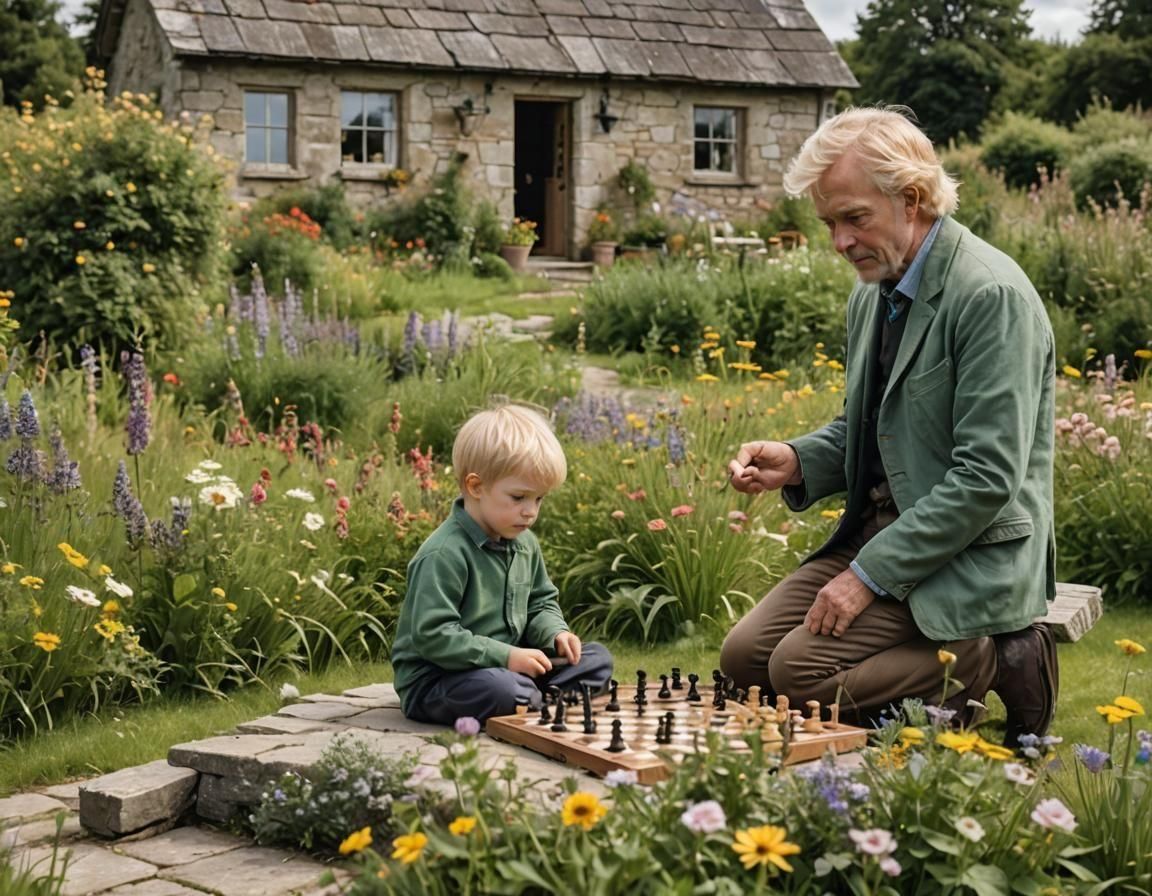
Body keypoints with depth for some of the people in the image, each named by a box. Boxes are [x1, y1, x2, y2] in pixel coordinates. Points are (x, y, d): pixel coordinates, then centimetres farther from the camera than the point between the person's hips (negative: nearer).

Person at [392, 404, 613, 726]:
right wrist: (505, 656, -26)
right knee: (501, 689, -39)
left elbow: (540, 603, 21)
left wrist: (555, 633, -2)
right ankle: (542, 705, -8)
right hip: (434, 681, -9)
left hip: (506, 667, 9)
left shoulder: (525, 544, 6)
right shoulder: (444, 554, -23)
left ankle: (531, 701, -11)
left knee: (597, 659, 6)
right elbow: (432, 636, -26)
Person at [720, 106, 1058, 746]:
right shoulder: (872, 293, 10)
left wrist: (870, 574, -21)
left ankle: (999, 659, -3)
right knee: (744, 655, -1)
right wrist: (796, 462, -1)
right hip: (876, 530, 9)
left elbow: (988, 478, -23)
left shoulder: (992, 296, -19)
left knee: (801, 668, -19)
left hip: (968, 560, -9)